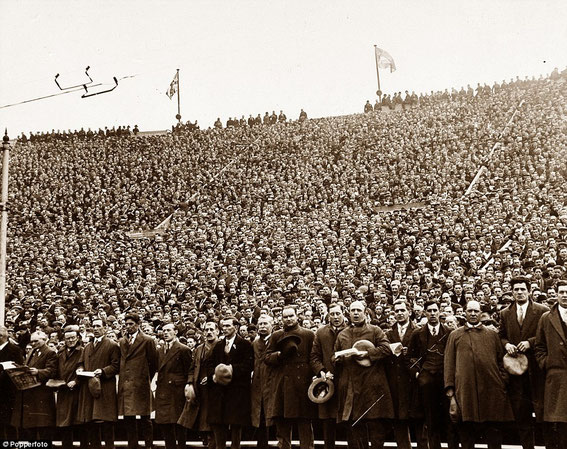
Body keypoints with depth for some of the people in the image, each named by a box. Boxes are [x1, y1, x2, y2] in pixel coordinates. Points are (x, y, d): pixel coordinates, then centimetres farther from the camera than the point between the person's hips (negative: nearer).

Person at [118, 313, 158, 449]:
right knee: (128, 419, 7)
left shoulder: (147, 341, -1)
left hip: (141, 385, -5)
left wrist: (145, 377, 7)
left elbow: (154, 363, 2)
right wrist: (123, 377, 10)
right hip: (125, 385, 5)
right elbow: (121, 362, 20)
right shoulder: (122, 341, 14)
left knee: (145, 419, 0)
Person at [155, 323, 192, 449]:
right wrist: (158, 386, 9)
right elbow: (159, 370, 18)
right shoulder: (160, 351, 15)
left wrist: (188, 389, -9)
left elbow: (189, 372, -6)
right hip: (162, 394, 7)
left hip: (176, 393, -7)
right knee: (164, 425, 12)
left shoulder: (183, 350, -7)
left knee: (179, 426, -1)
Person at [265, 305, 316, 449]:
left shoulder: (308, 335, 8)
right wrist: (281, 354, -8)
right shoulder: (276, 336, 14)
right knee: (282, 424, 7)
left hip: (302, 383, -2)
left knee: (305, 425, -1)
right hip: (281, 386, 2)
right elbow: (267, 358, 9)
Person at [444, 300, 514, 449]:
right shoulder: (455, 335, 12)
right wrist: (449, 386, -2)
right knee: (466, 430, 4)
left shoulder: (492, 334, 15)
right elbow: (449, 362, 7)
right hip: (465, 388, -1)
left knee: (493, 431, 4)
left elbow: (501, 360, 12)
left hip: (491, 387, 1)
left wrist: (503, 383, 2)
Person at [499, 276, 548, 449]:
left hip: (536, 365, -3)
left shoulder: (542, 311, -2)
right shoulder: (505, 313, 9)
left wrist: (530, 342, -15)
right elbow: (502, 336, 15)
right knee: (520, 411, 9)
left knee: (540, 406, -1)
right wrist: (506, 344, -6)